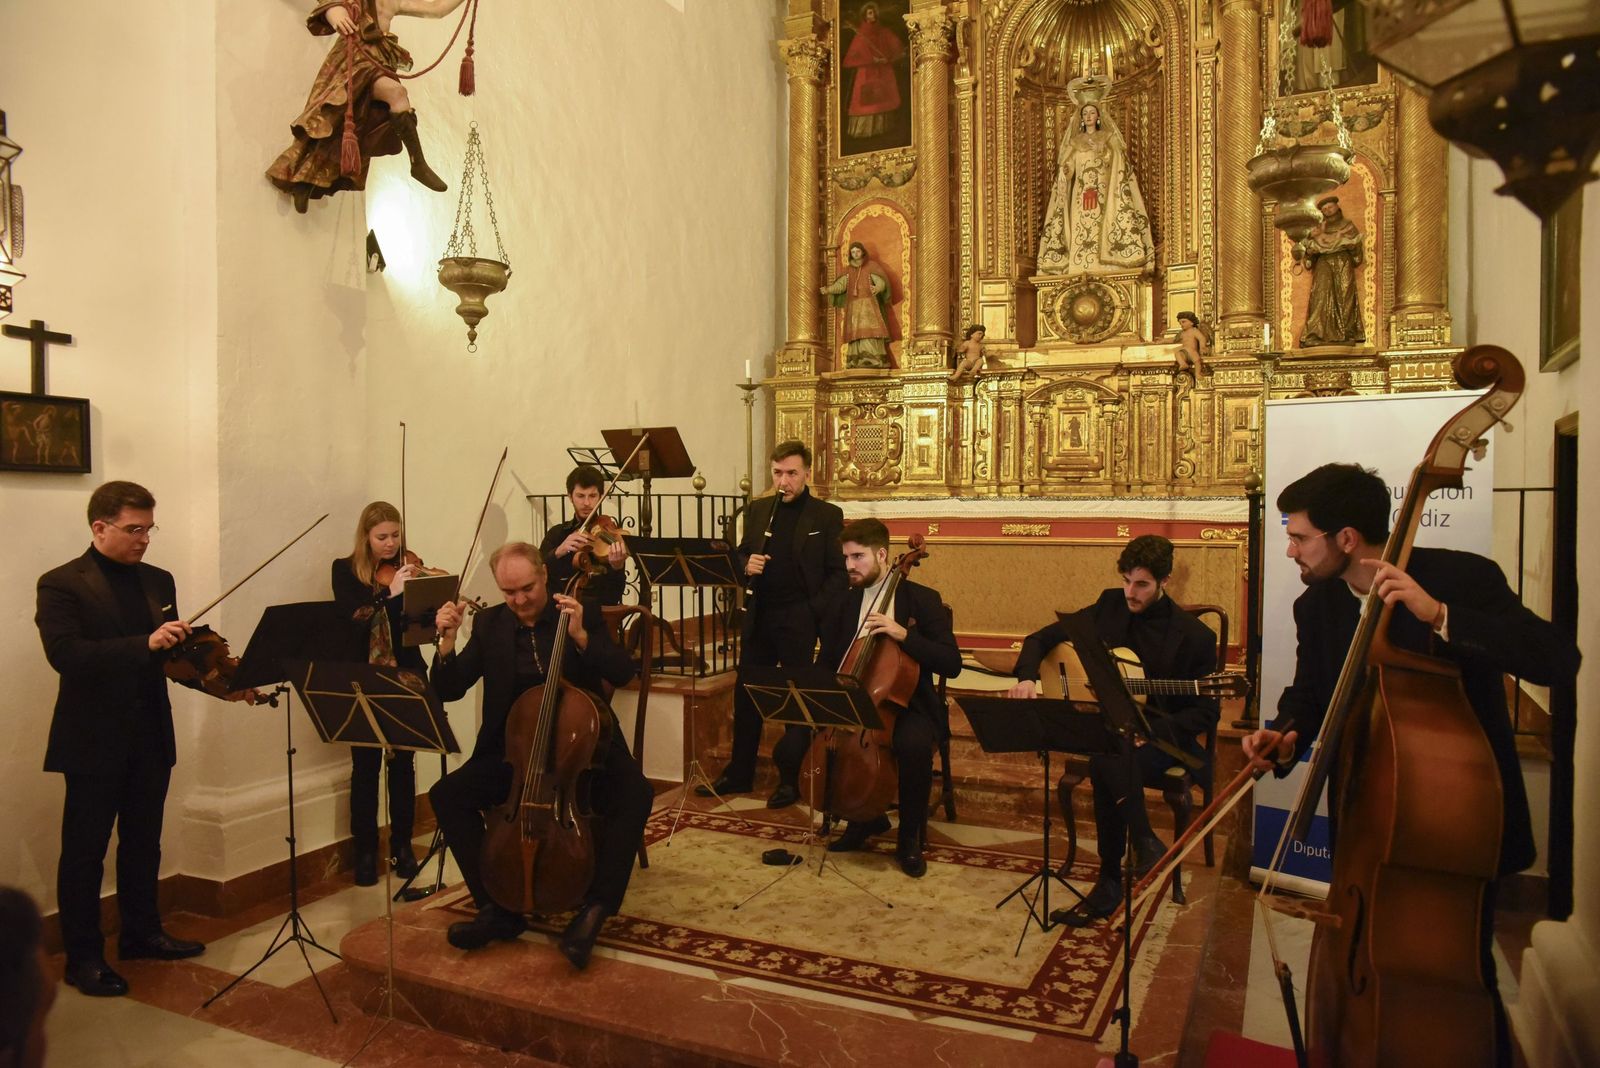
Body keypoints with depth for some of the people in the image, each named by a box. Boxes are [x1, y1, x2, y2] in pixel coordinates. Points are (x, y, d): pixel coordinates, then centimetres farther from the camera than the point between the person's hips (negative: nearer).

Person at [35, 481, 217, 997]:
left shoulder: (158, 581, 9)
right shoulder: (61, 584, -9)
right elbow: (65, 655, -23)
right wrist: (145, 644, -33)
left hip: (150, 736, 6)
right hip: (93, 739, -5)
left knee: (143, 843, 17)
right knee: (84, 851, 7)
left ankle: (142, 932, 32)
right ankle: (83, 956, 19)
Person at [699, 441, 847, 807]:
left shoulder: (827, 515, -3)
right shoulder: (758, 509, 10)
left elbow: (838, 571, -5)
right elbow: (742, 553, 16)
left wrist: (816, 612, -14)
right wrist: (745, 565, -7)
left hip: (799, 620, -5)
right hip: (758, 616, 5)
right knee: (745, 695, 11)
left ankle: (791, 780, 16)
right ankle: (739, 773, 25)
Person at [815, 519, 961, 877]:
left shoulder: (922, 599, -4)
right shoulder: (843, 606, 10)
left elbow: (951, 664, -13)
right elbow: (826, 666, 16)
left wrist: (904, 635, -26)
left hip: (905, 706, -4)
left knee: (915, 746, -39)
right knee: (790, 748, -16)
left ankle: (910, 837, -9)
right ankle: (865, 816, 7)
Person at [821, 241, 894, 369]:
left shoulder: (872, 266, 5)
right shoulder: (849, 270, 18)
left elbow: (881, 282, -7)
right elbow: (840, 285, 8)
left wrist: (877, 289, -30)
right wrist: (828, 290, -11)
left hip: (869, 305, -4)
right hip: (854, 306, 4)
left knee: (869, 330, -16)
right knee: (856, 333, -5)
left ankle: (873, 360, -22)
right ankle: (856, 362, -12)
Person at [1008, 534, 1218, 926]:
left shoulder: (1195, 637, -7)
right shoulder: (1109, 606, 3)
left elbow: (1206, 713, -5)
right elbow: (1042, 639, 7)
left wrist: (1150, 730, -21)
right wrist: (1027, 677, -14)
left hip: (1162, 738, -3)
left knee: (1108, 763, -35)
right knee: (1107, 763, -35)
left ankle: (1110, 883, -21)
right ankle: (1146, 846, -16)